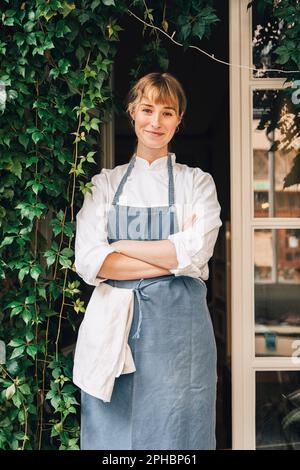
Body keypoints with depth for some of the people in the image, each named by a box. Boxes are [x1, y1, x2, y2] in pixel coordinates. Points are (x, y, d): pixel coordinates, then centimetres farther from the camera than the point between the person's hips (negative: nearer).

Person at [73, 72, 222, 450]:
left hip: (178, 325, -1)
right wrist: (172, 256, -10)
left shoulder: (197, 183, 6)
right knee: (112, 433, 6)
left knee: (175, 432, 4)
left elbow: (195, 256, -10)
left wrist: (121, 246, -7)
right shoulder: (105, 184, 8)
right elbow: (88, 262, -6)